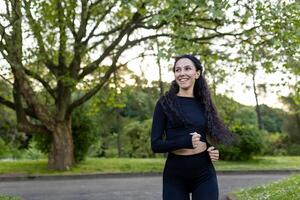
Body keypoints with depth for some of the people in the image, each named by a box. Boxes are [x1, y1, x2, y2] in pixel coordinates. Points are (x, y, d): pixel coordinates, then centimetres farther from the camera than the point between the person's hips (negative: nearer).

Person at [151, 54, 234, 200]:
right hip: (175, 174, -2)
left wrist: (212, 151, -3)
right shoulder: (165, 103, -3)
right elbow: (156, 144, -8)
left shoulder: (203, 103, 7)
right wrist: (186, 142, -23)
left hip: (204, 174, 3)